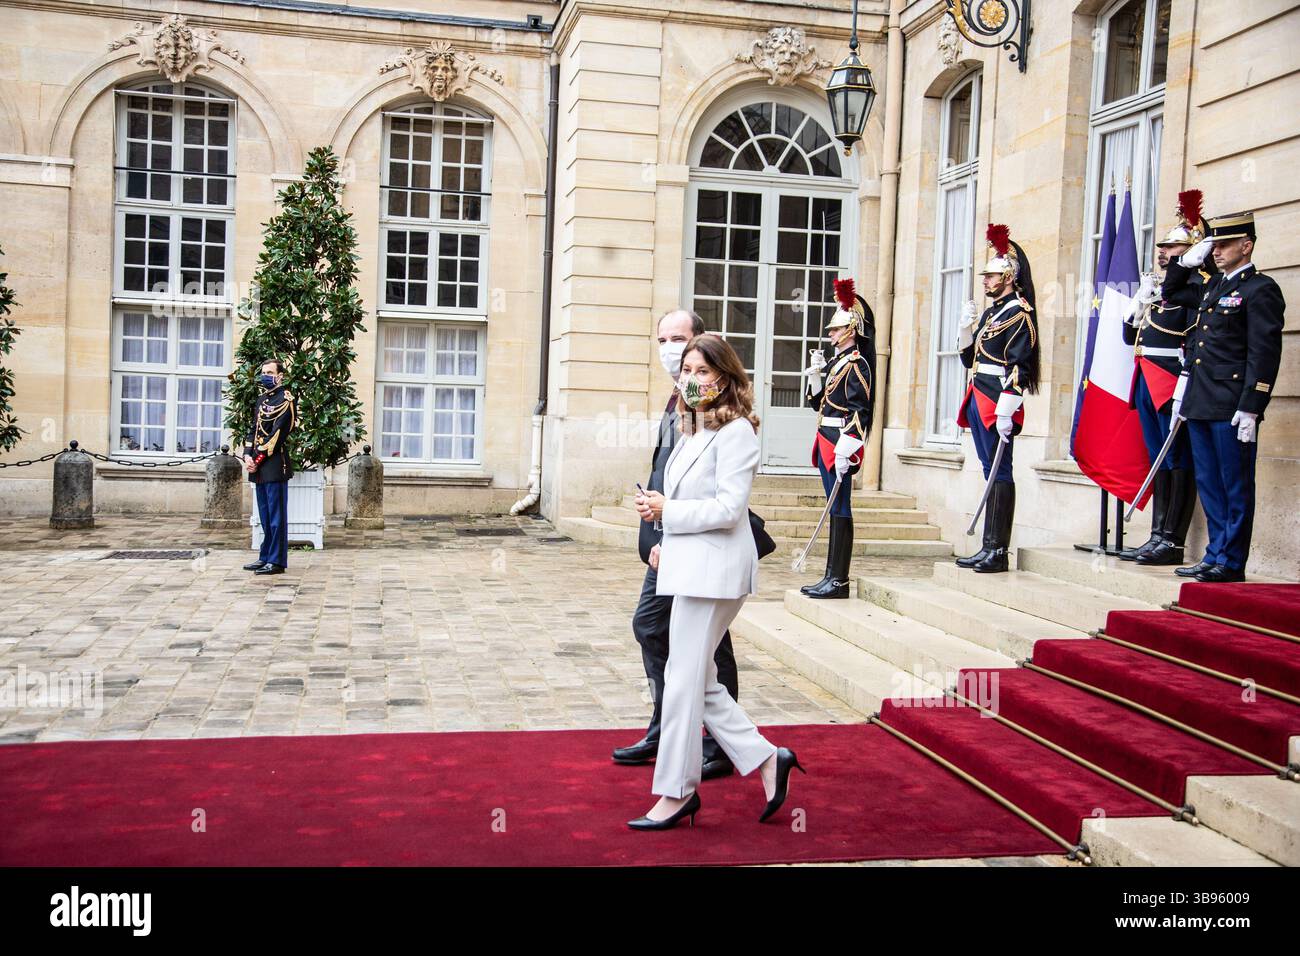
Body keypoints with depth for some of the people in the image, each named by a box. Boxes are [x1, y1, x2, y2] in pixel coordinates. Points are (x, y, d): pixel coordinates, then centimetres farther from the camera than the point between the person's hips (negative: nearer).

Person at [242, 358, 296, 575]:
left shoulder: (284, 400, -8)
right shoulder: (262, 399, 17)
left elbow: (277, 434, -14)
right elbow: (254, 430, 16)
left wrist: (258, 460, -14)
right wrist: (248, 456, 0)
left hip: (275, 465, -8)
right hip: (259, 467, 8)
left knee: (276, 515, -4)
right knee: (265, 515, 13)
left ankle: (277, 561, 0)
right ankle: (266, 557, 21)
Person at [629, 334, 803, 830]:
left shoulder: (736, 431, -11)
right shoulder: (693, 431, 17)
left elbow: (728, 508, -18)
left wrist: (665, 511, -13)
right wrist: (666, 543, 9)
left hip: (714, 570, -10)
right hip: (690, 568, 10)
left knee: (685, 679, -3)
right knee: (699, 681, 12)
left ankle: (677, 792, 9)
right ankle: (766, 760, 21)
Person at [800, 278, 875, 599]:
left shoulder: (856, 363, -11)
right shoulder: (837, 361, 18)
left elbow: (859, 411, -18)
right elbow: (820, 402, 22)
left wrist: (845, 451, -23)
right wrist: (815, 373, 7)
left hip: (840, 444, -10)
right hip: (827, 442, 10)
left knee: (840, 509, -6)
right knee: (836, 509, 11)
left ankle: (839, 581, -1)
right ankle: (832, 577, 16)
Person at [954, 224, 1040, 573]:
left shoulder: (1018, 312, -9)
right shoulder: (991, 311, 19)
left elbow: (1019, 364, -17)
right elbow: (969, 358, 23)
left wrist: (1006, 410, -23)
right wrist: (966, 327, 6)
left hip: (998, 403, -9)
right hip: (979, 401, 9)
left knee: (1000, 472, -6)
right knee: (992, 472, 11)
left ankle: (999, 552, -3)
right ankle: (989, 548, 16)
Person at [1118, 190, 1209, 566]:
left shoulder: (1197, 285, -6)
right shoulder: (1157, 285, 19)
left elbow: (1197, 340, -15)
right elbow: (1130, 336, 16)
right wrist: (1140, 301, 3)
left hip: (1173, 383, -8)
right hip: (1147, 382, 8)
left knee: (1178, 461, -4)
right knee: (1159, 461, 10)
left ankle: (1172, 542, -2)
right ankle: (1157, 537, 15)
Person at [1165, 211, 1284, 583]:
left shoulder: (1260, 290, -6)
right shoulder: (1213, 287, 17)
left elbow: (1264, 355, -12)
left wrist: (1250, 409, -18)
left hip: (1231, 408, -8)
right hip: (1200, 404, 8)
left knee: (1235, 486, 0)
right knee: (1209, 485, 12)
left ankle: (1232, 562, 6)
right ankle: (1215, 555, 20)